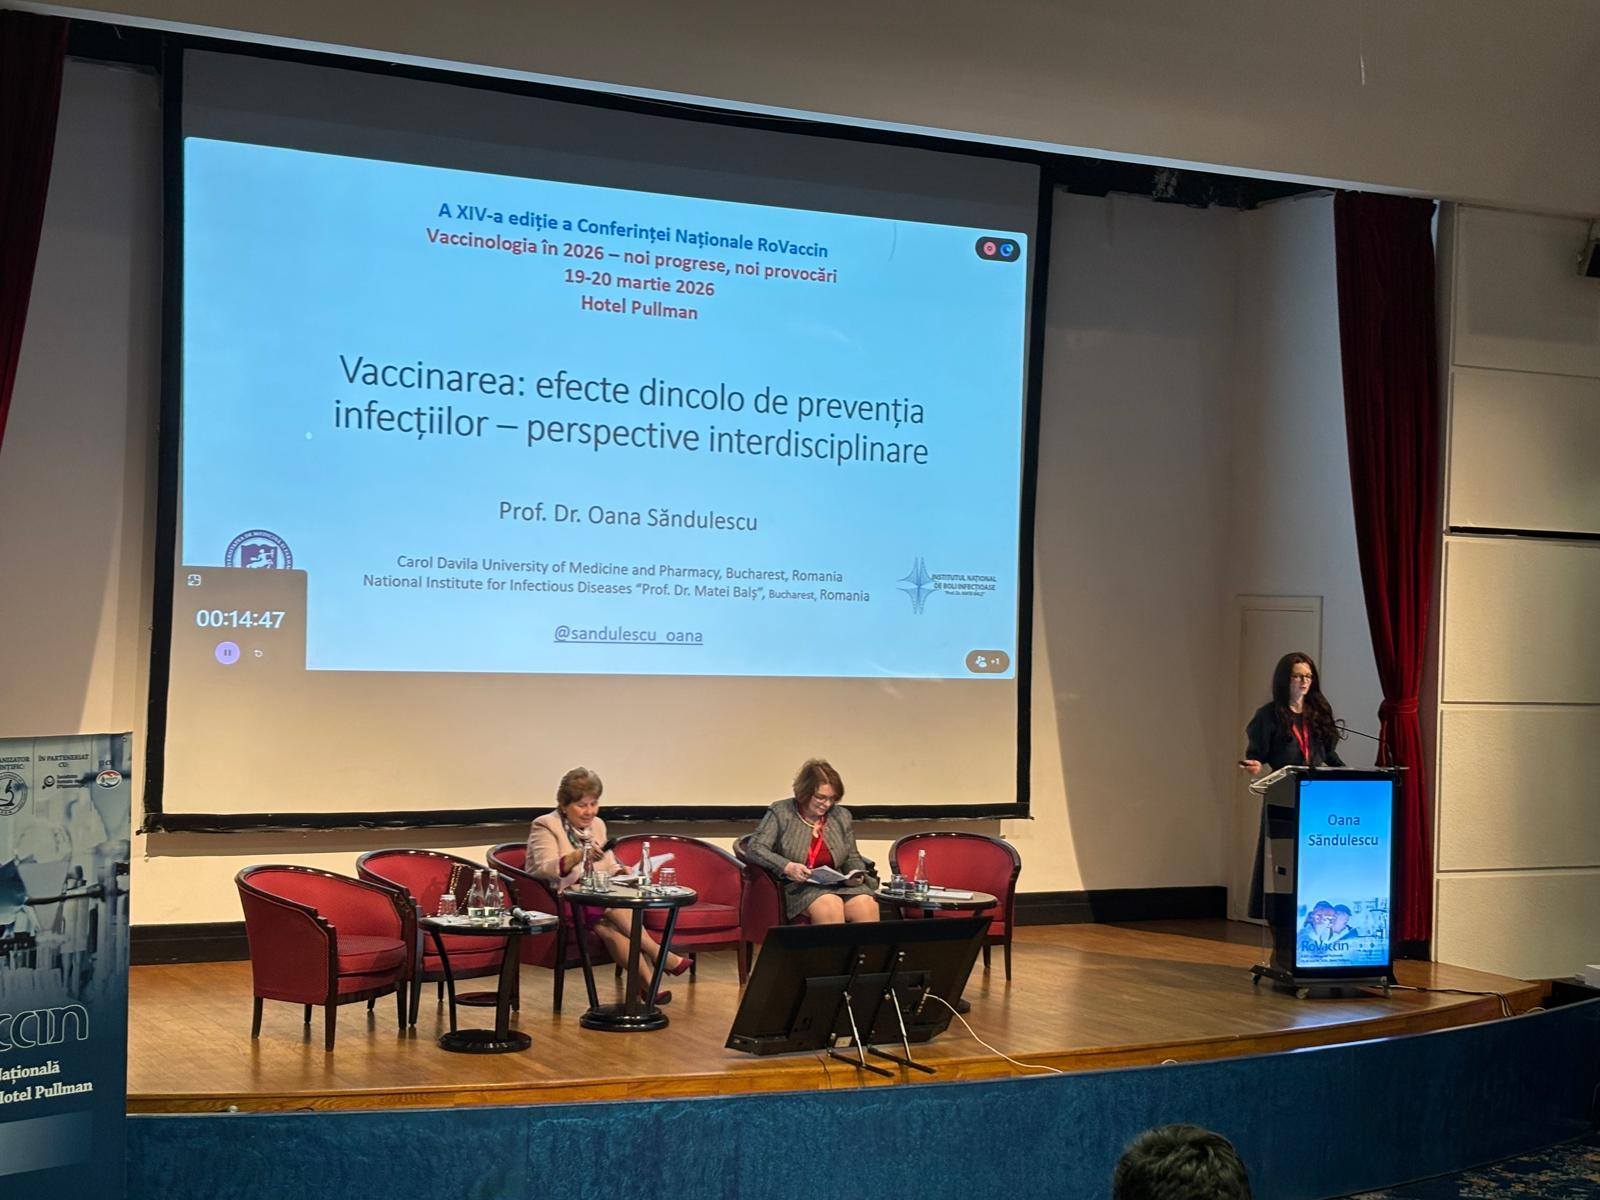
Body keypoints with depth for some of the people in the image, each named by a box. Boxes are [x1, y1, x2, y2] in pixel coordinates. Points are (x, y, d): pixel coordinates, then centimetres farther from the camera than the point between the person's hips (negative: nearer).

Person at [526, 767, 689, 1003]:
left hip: (598, 900, 5)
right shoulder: (544, 826, -2)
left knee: (608, 927, -29)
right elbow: (544, 869, -17)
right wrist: (579, 856, -32)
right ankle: (657, 955, -24)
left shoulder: (597, 825, 18)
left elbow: (609, 867, 19)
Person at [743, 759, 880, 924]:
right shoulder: (780, 813, 3)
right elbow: (754, 848, -5)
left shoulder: (842, 816, 16)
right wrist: (787, 867, -20)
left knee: (867, 905, -28)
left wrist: (856, 874, 0)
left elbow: (852, 858, 24)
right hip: (800, 887, -4)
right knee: (830, 905, -36)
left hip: (840, 885, 4)